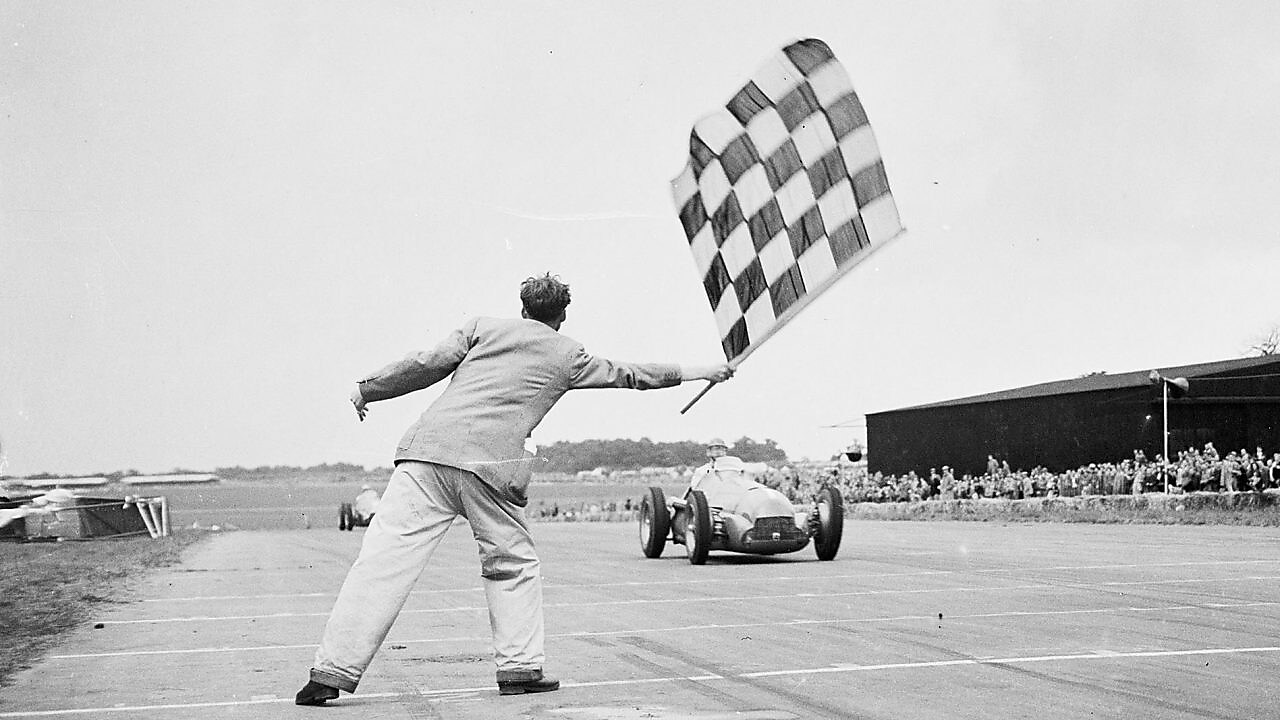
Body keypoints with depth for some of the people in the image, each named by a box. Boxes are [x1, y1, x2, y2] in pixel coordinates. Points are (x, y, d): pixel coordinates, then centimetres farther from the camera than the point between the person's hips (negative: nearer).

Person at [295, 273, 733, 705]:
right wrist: (692, 372, 46)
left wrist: (367, 389, 21)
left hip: (428, 446, 1)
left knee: (384, 559, -4)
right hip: (491, 463, -1)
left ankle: (330, 674, -7)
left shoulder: (483, 327, 21)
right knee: (513, 565, 18)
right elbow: (627, 375, 33)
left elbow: (428, 364, 11)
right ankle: (519, 669, 14)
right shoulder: (567, 356, 21)